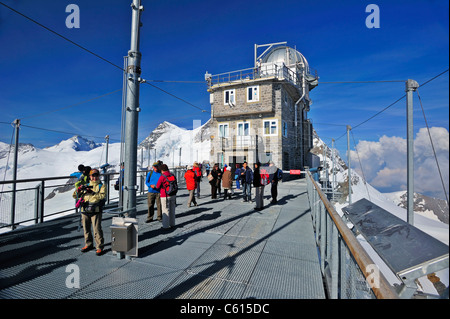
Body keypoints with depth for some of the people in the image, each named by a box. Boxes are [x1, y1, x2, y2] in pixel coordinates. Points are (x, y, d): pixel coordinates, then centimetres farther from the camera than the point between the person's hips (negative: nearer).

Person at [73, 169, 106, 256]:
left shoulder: (101, 186, 5)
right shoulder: (86, 186, 17)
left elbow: (103, 196, -12)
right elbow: (75, 196, 14)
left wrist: (92, 193, -21)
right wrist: (79, 189, -6)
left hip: (95, 211, -5)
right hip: (85, 210, 5)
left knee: (97, 230, -6)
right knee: (86, 229, 14)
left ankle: (99, 247, 4)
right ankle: (89, 245, 32)